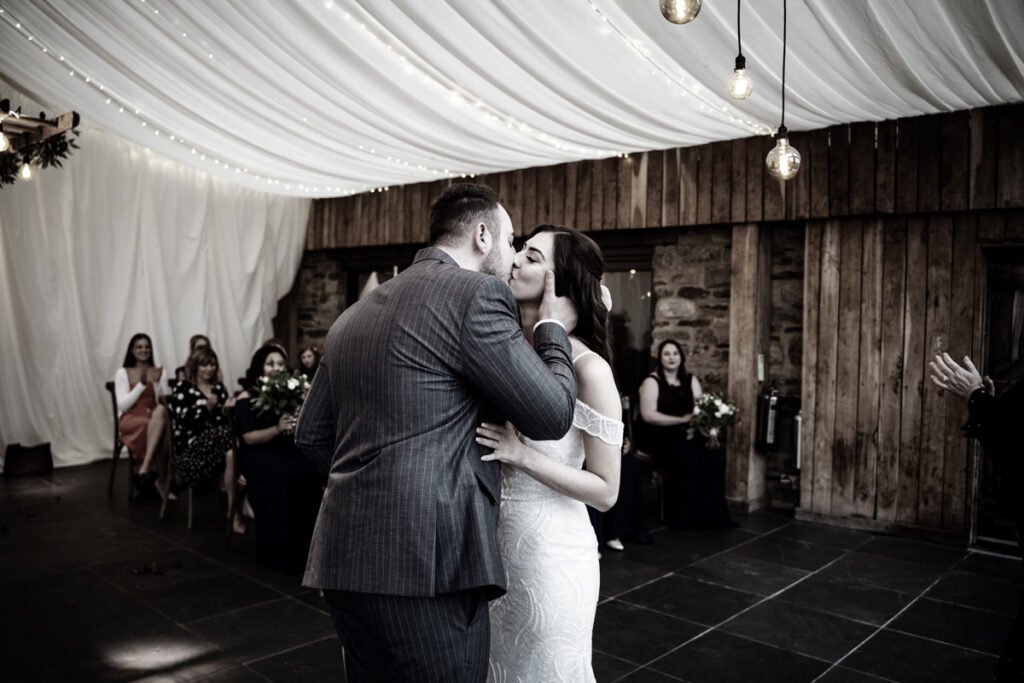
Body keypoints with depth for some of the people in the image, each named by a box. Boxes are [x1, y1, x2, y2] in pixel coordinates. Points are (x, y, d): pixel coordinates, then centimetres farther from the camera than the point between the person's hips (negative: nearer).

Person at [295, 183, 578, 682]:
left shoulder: (357, 311, 14)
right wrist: (553, 330, 9)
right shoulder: (475, 293, -9)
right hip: (426, 563, -8)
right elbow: (551, 415, -7)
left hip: (347, 557, 8)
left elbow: (311, 435, 17)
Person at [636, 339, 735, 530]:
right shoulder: (652, 382, -4)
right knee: (686, 454, -32)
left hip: (687, 434, 5)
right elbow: (648, 416, -16)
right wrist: (682, 419, -17)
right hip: (658, 435, -5)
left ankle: (711, 514, -12)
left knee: (714, 452, -21)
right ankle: (683, 516, -19)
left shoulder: (691, 380, 14)